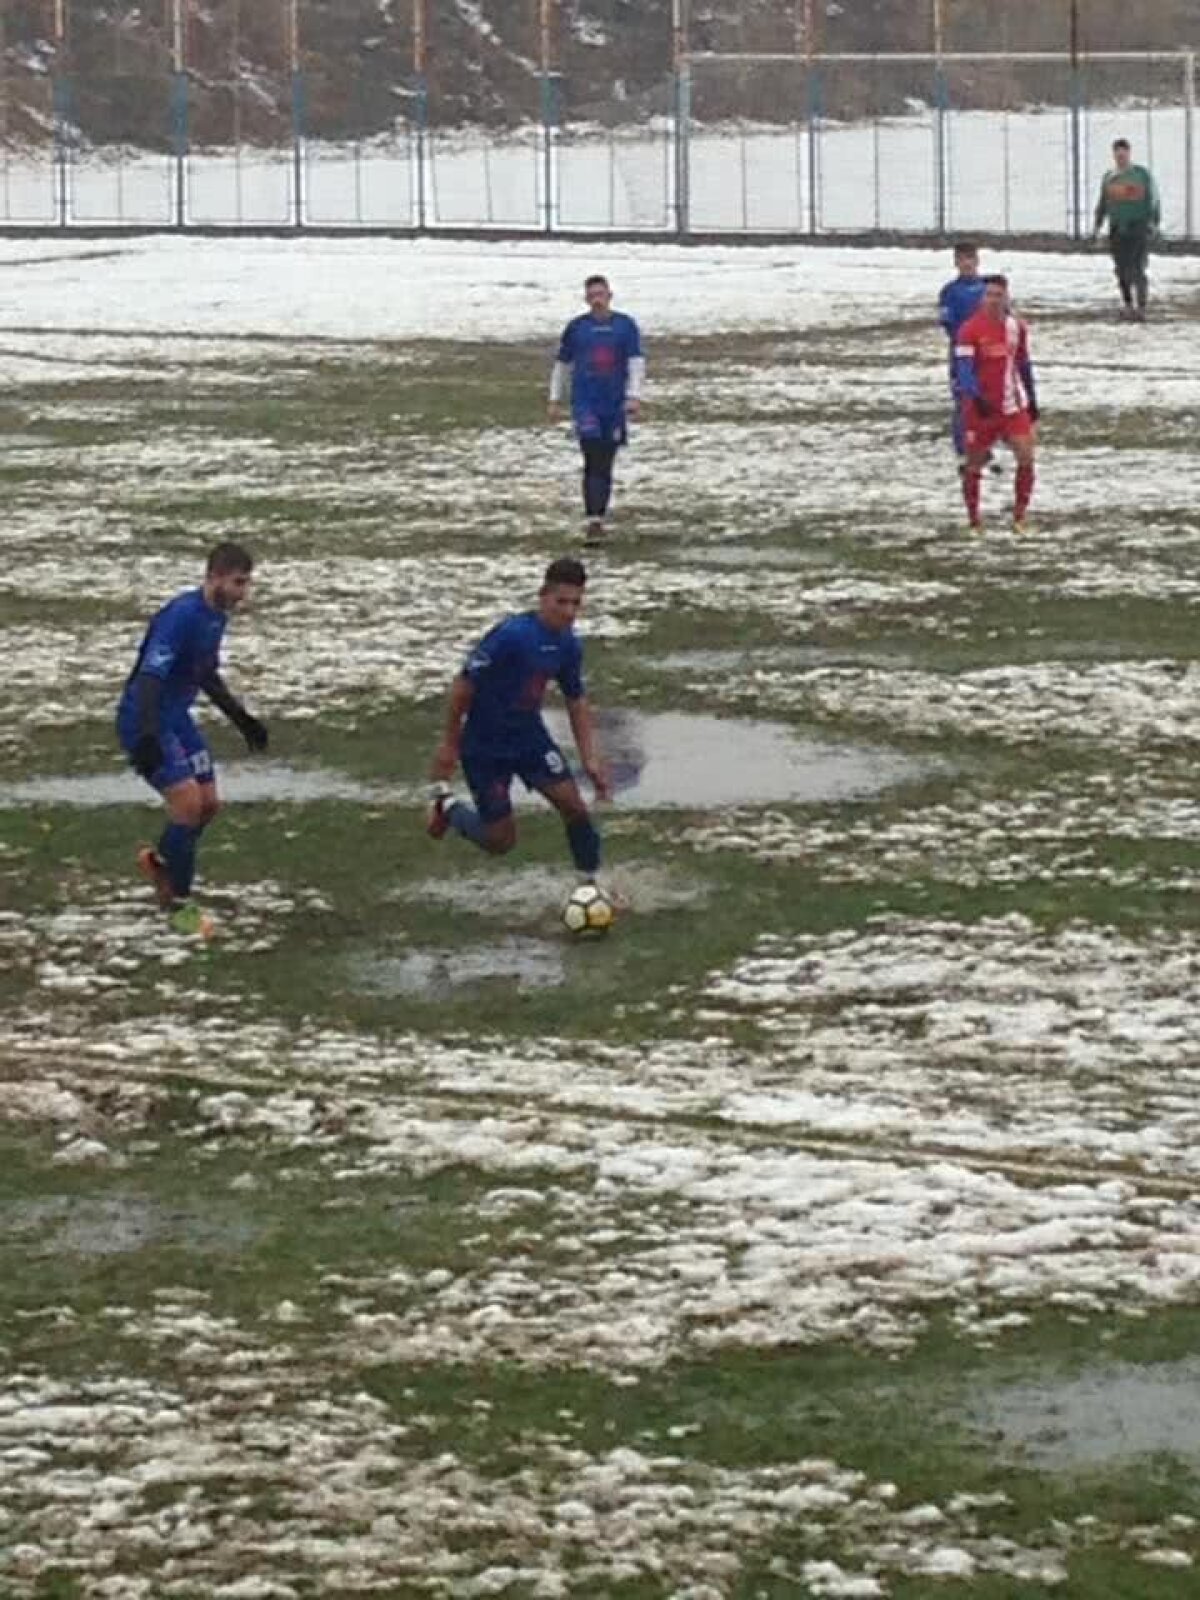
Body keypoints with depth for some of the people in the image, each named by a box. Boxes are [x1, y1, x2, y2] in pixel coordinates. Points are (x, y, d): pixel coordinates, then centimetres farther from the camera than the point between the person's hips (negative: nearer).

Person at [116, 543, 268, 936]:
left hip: (177, 717, 9)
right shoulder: (182, 616, -25)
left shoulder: (216, 616, 5)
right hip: (145, 722, -9)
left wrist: (241, 718, 25)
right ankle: (178, 905, -2)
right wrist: (147, 737, -42)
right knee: (188, 802, -16)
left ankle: (159, 860, 35)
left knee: (208, 803, 9)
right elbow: (150, 676, -32)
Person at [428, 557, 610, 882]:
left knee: (573, 805, -10)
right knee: (500, 841, 3)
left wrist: (590, 760, 2)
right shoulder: (511, 636, -28)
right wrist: (449, 744, -13)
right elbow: (463, 686, -21)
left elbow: (577, 702, 8)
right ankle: (446, 806, 31)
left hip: (530, 736, 6)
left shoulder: (568, 645, -5)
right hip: (485, 746, -6)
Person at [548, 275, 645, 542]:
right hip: (585, 405, -1)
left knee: (605, 466, 7)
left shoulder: (625, 326, 4)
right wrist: (555, 400, 14)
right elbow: (562, 365, 15)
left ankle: (600, 517, 18)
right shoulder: (576, 327, 6)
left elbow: (636, 362, 0)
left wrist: (634, 396, -12)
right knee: (593, 462, -15)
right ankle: (593, 520, -19)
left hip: (615, 406, 1)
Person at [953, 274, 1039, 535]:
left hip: (1013, 406, 3)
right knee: (975, 464, 5)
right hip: (981, 407, -3)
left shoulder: (1017, 327, 5)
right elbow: (963, 369, -18)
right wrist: (976, 396, -32)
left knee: (1026, 457, -10)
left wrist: (1032, 401, 16)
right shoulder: (970, 330, -10)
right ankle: (974, 522, 18)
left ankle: (1019, 518, 1)